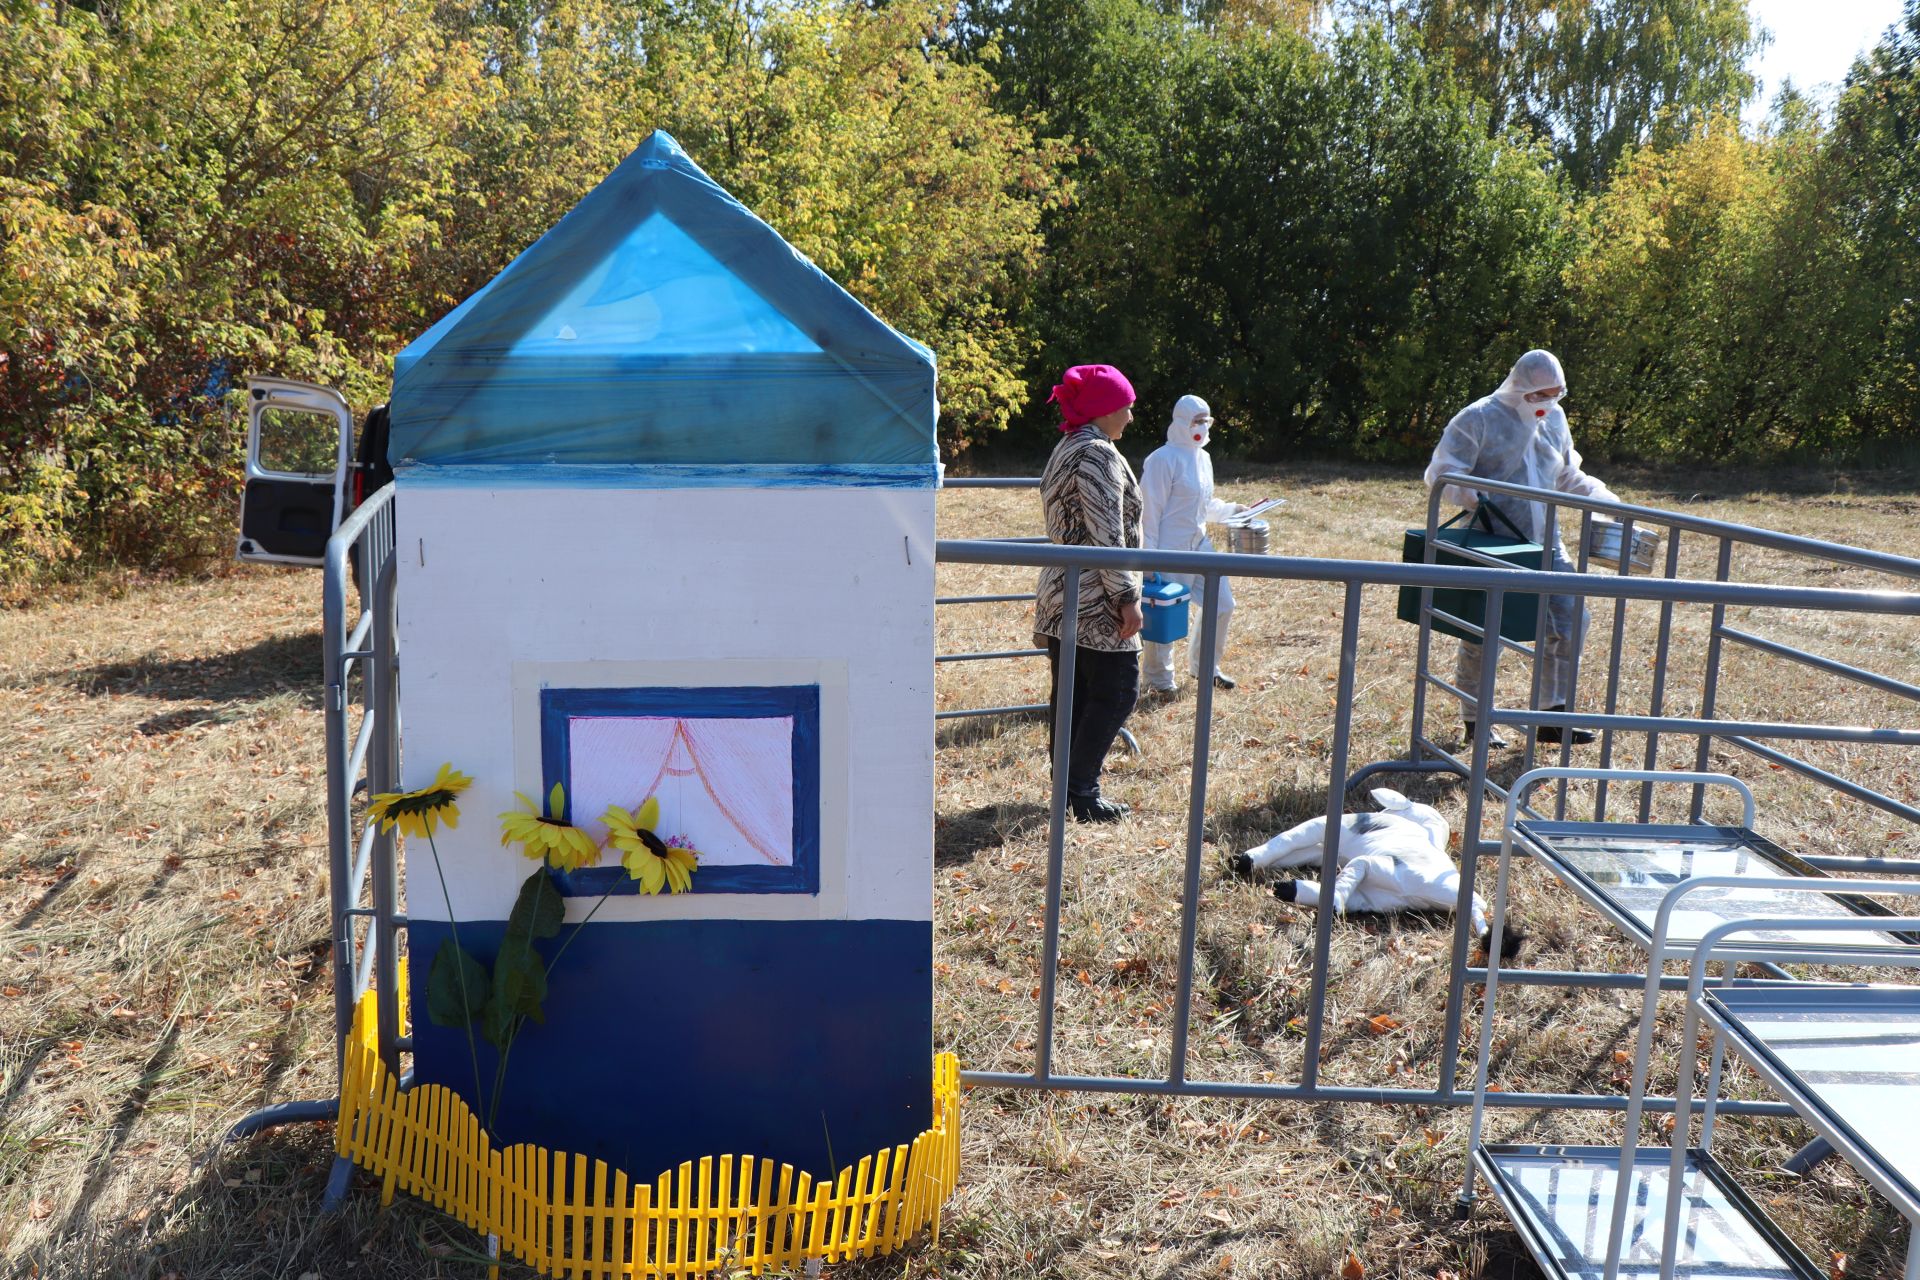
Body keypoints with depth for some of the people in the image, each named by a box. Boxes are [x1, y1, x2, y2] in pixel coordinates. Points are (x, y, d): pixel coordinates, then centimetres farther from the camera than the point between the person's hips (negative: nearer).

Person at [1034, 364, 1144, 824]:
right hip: (1094, 599, -10)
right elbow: (1107, 536, -20)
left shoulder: (1066, 449, 16)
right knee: (1117, 691, -2)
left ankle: (1066, 783, 20)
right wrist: (1127, 597, -17)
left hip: (1061, 593, 10)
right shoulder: (1099, 454, -15)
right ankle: (1081, 790, 1)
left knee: (1071, 694, 13)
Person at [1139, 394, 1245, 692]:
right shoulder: (1163, 459, -15)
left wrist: (1238, 510, 15)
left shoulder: (1203, 457, 11)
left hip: (1199, 546, 9)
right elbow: (1150, 510, -16)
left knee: (1222, 605, 12)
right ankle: (1158, 678, 20)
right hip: (1170, 552, -9)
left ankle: (1204, 667, 31)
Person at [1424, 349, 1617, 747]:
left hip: (1543, 544, 6)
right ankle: (1475, 721, 18)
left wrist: (1608, 500, 10)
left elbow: (1569, 478, 23)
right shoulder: (1478, 419, -9)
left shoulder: (1554, 419, 12)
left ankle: (1553, 716, 9)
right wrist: (1474, 498, -30)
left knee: (1572, 618, 0)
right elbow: (1441, 474, -13)